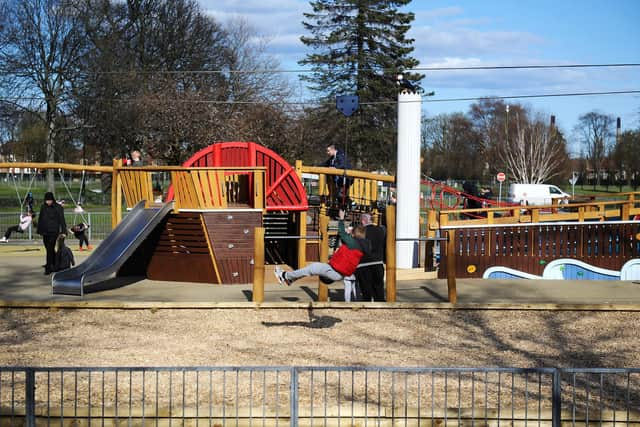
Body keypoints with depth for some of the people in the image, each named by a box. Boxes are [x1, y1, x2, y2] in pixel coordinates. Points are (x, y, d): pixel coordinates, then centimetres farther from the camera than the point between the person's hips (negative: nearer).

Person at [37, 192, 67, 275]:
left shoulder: (58, 208, -6)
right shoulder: (43, 207, 7)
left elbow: (62, 220, -6)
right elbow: (40, 219, 14)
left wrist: (63, 231, -10)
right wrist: (39, 230, 13)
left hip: (53, 232, -5)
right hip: (45, 232, 5)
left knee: (50, 249, -9)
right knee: (49, 249, 14)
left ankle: (48, 268, -7)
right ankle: (55, 264, 31)